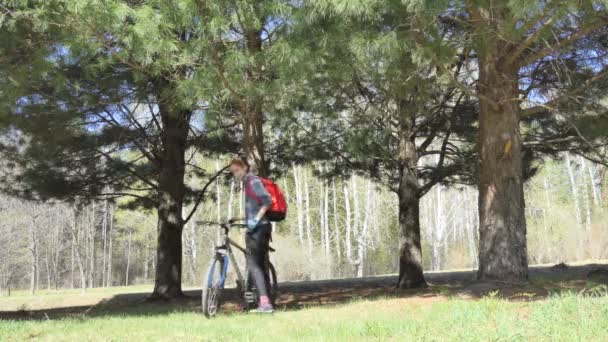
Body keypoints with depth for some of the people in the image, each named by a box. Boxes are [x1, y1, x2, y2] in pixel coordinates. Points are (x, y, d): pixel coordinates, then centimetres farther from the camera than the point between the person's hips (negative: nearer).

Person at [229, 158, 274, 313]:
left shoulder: (253, 181, -8)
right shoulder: (247, 183, 20)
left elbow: (267, 201, -20)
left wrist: (255, 219, -23)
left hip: (258, 228, -10)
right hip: (257, 228, 10)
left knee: (253, 264, -15)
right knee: (261, 264, 9)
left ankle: (264, 302, -21)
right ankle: (265, 302, 12)